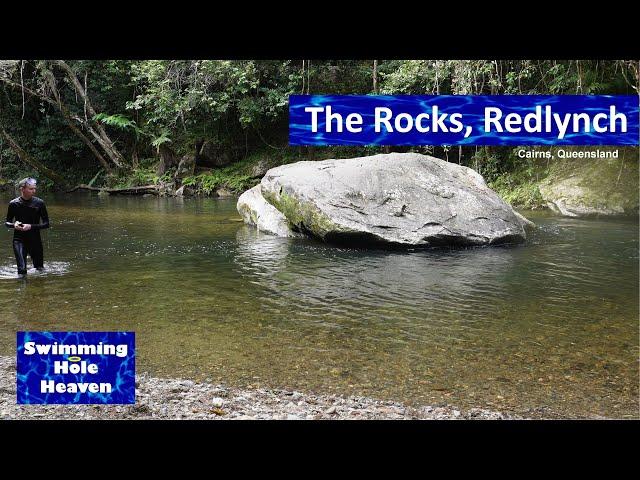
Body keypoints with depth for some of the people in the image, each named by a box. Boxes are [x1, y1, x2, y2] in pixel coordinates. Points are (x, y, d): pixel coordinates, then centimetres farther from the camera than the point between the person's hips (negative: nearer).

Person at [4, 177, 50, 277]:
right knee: (22, 270, -14)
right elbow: (7, 222, 7)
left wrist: (31, 226, -18)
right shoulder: (14, 204, -4)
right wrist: (14, 225, -16)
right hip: (19, 240, -1)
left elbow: (46, 224, -4)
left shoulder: (39, 203, -5)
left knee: (40, 269, 15)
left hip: (35, 240, 1)